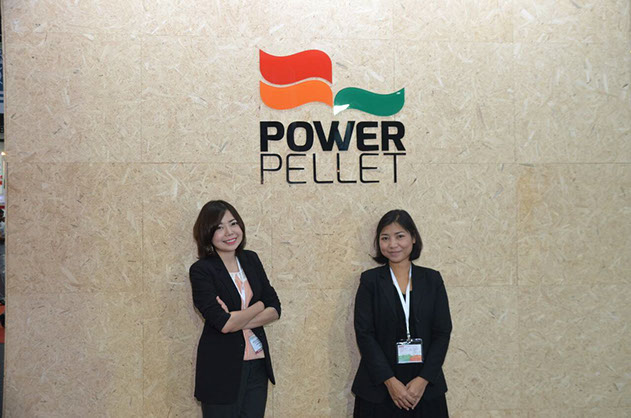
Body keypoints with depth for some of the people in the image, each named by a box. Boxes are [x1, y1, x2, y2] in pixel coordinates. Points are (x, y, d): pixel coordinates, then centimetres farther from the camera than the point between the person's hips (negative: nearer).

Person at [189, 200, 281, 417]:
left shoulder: (251, 259, 6)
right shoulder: (201, 270, -11)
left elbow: (275, 309, 2)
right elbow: (223, 324, -20)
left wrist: (238, 320, -13)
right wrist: (259, 306, -6)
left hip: (257, 366, 5)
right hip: (221, 370, -5)